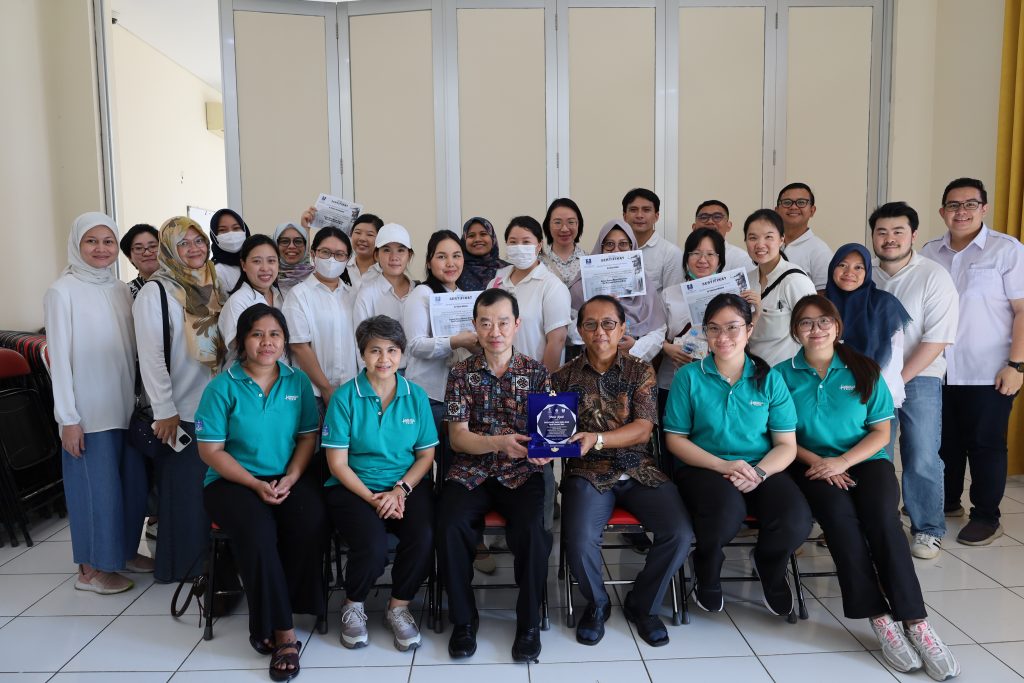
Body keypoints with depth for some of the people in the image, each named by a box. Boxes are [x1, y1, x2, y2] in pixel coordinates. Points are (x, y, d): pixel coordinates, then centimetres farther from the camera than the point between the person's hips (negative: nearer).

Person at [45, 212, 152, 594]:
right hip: (88, 411, -6)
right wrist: (67, 418, -13)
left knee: (132, 482, 13)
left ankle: (125, 550, 31)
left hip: (126, 405, 6)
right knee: (96, 486, 3)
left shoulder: (120, 289, 7)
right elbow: (59, 357, -11)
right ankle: (91, 568, 19)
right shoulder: (62, 292, -9)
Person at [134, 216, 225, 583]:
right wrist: (164, 411, -16)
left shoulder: (213, 287, 10)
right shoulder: (155, 292, -10)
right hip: (180, 411, -6)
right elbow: (150, 356, -14)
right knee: (184, 489, 3)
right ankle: (183, 564, 19)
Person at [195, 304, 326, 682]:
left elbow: (308, 437, 5)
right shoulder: (222, 387, -5)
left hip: (287, 478, 3)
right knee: (258, 531, -32)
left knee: (312, 520, -27)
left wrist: (290, 478, -12)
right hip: (233, 481, -2)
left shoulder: (298, 381, 4)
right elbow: (211, 450, -6)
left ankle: (267, 623, -9)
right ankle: (283, 633, -17)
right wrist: (256, 484, -15)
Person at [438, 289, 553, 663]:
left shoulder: (536, 371, 4)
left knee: (532, 529, -28)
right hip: (470, 471, 1)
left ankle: (529, 622, -3)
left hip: (521, 472, 0)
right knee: (450, 527, -27)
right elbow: (458, 437, -4)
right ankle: (464, 619, -2)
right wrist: (500, 442, -23)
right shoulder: (461, 372, 3)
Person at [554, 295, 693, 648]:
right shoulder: (565, 376, 7)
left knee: (679, 534, -21)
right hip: (588, 473, -1)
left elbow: (642, 430, -5)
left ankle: (642, 604, 10)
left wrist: (597, 439, -22)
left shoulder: (641, 371, 5)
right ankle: (597, 603, 9)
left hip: (639, 471, 1)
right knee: (580, 543, -28)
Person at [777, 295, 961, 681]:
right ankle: (880, 619, -23)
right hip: (811, 465, -1)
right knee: (840, 515, -31)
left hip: (865, 460, 1)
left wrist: (842, 462, -12)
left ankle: (915, 622, -24)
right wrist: (817, 461, -14)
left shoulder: (864, 370, 5)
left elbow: (880, 432, 3)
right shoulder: (783, 374, 3)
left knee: (882, 517, -29)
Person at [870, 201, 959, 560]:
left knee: (922, 460, -2)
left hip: (919, 378, -2)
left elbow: (936, 339, -12)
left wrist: (899, 380, -14)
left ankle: (928, 529, 17)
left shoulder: (934, 277, -7)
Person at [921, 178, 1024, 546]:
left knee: (985, 444, 5)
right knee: (945, 441, 15)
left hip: (988, 373, -4)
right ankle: (946, 499, 32)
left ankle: (986, 516, 18)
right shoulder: (930, 252, 8)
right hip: (937, 372, 4)